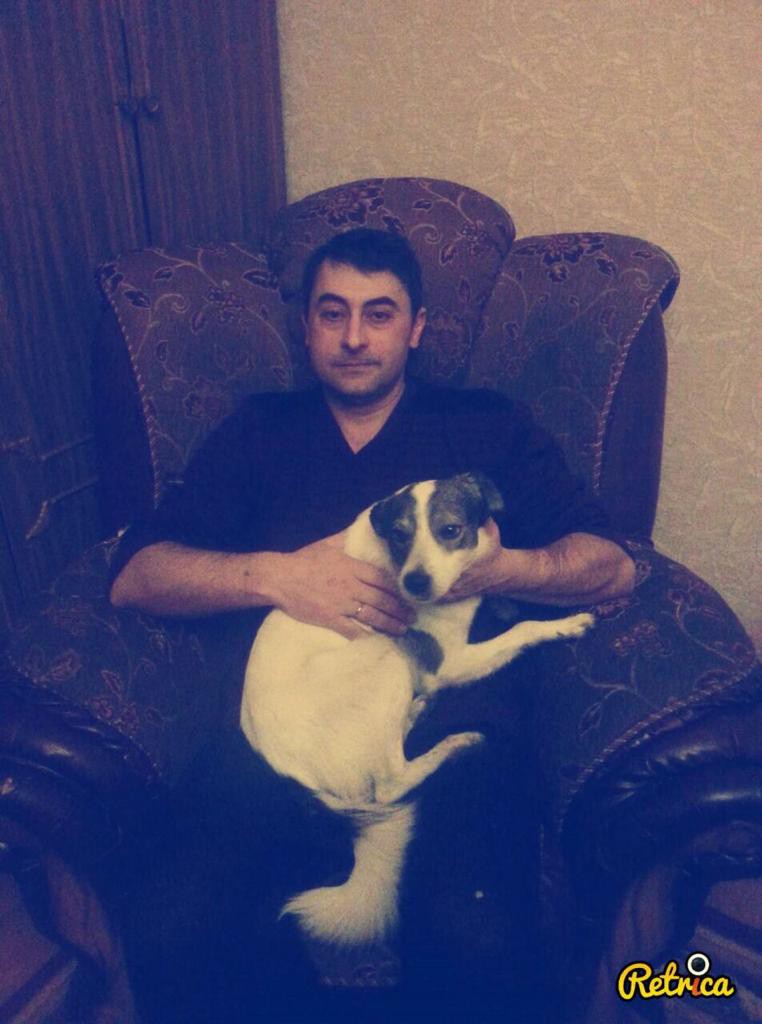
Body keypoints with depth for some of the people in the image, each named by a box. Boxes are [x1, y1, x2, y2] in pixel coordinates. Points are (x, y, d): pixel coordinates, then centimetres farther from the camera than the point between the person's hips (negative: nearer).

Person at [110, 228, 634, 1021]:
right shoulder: (257, 432, 18)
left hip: (449, 723, 0)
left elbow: (613, 566, 8)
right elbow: (133, 575, 7)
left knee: (479, 942, -29)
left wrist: (498, 567, -14)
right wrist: (275, 575, -12)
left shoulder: (489, 427, 17)